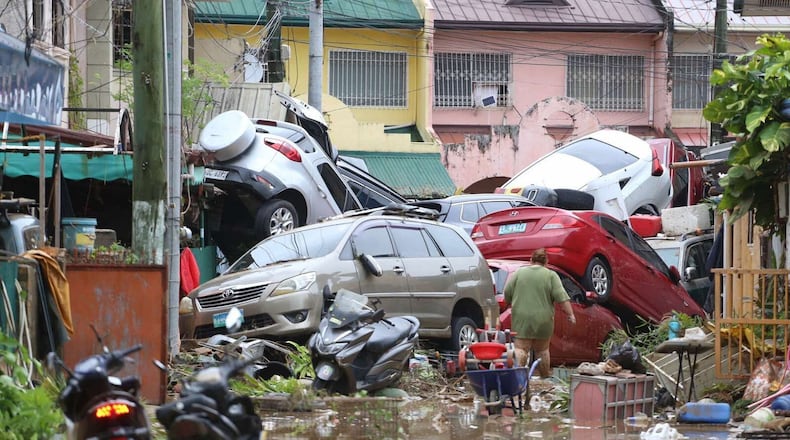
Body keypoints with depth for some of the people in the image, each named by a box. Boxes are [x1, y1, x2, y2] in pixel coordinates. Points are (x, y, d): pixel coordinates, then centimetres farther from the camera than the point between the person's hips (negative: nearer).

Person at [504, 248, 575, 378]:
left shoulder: (519, 273, 5)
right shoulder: (551, 276, 0)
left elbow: (507, 293, 6)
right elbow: (561, 297, -7)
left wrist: (511, 304, 23)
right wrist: (570, 314, -5)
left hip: (521, 318, 0)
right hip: (542, 319, 0)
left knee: (520, 348, -5)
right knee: (542, 350, 12)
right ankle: (545, 377, 19)